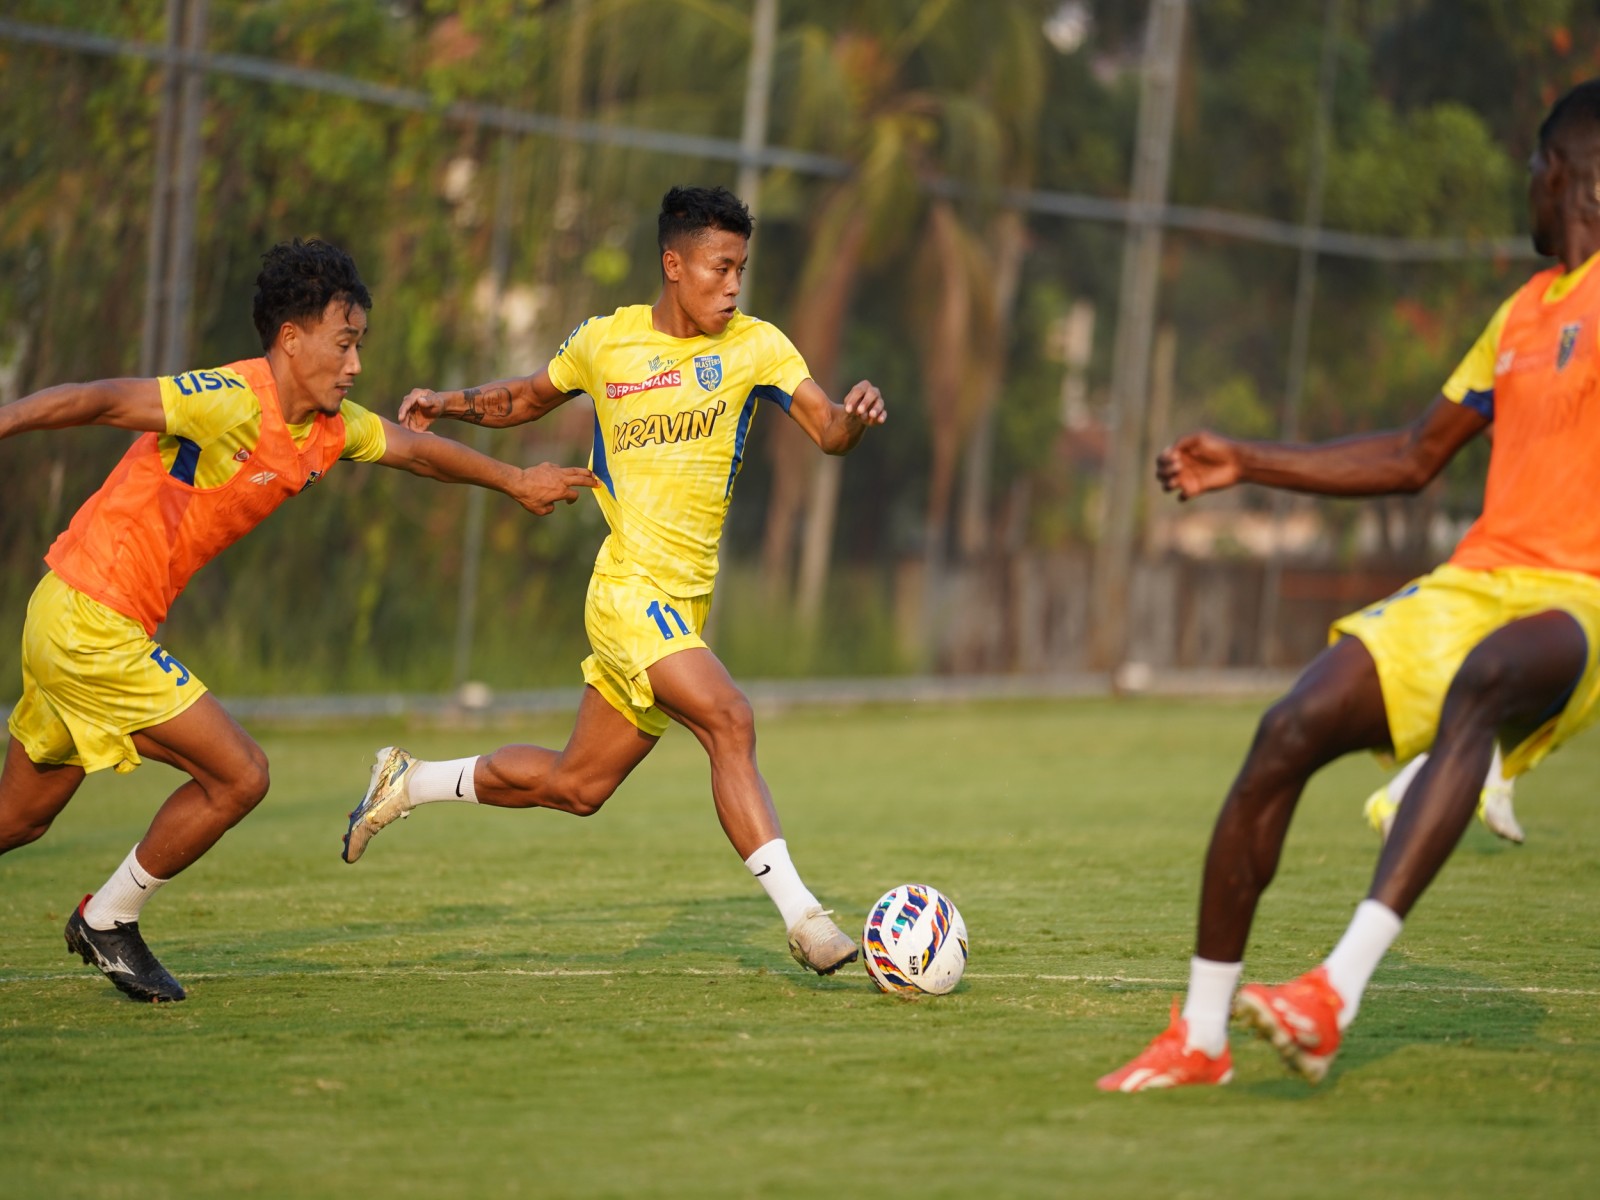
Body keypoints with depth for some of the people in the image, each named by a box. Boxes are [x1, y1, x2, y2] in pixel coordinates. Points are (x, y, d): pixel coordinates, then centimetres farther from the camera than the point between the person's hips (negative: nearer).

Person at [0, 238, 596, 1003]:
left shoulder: (330, 427, 8)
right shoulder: (233, 403, -20)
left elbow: (415, 449, 26)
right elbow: (100, 401, -29)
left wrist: (516, 481, 38)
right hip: (91, 621, -9)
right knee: (238, 775, -5)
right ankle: (107, 923, 10)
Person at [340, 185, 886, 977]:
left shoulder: (753, 346, 3)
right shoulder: (604, 341, 2)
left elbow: (828, 433, -8)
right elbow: (528, 399, 21)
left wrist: (854, 416, -30)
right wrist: (448, 404, 4)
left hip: (682, 606, 4)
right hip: (630, 589, -4)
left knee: (576, 785, 13)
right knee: (728, 720, -24)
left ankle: (409, 782, 34)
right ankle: (799, 913, -25)